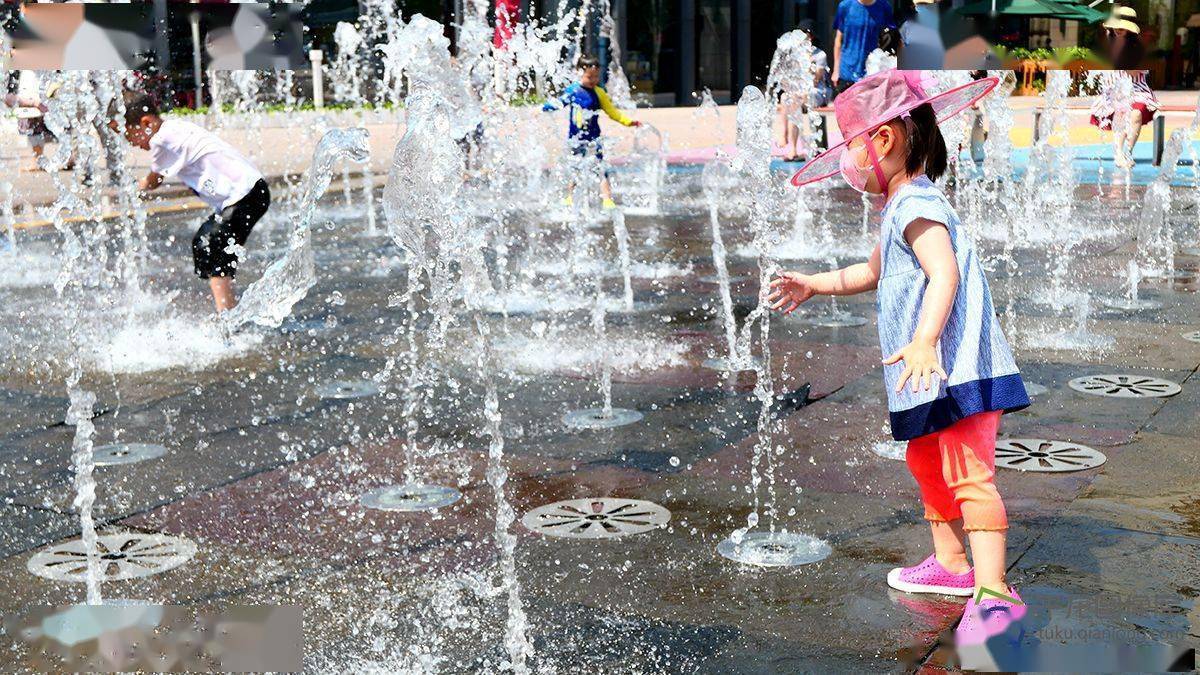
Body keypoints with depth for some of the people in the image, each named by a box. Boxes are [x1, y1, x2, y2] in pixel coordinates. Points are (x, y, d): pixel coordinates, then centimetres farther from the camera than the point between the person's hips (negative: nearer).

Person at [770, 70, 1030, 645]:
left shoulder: (916, 204, -14)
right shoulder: (899, 208, 20)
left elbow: (944, 275, -29)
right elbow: (872, 273, 38)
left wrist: (924, 342, -41)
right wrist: (812, 285, 39)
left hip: (956, 368, -11)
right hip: (933, 377, 11)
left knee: (968, 474, -14)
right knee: (925, 462, 21)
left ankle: (993, 591, -16)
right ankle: (950, 564, 33)